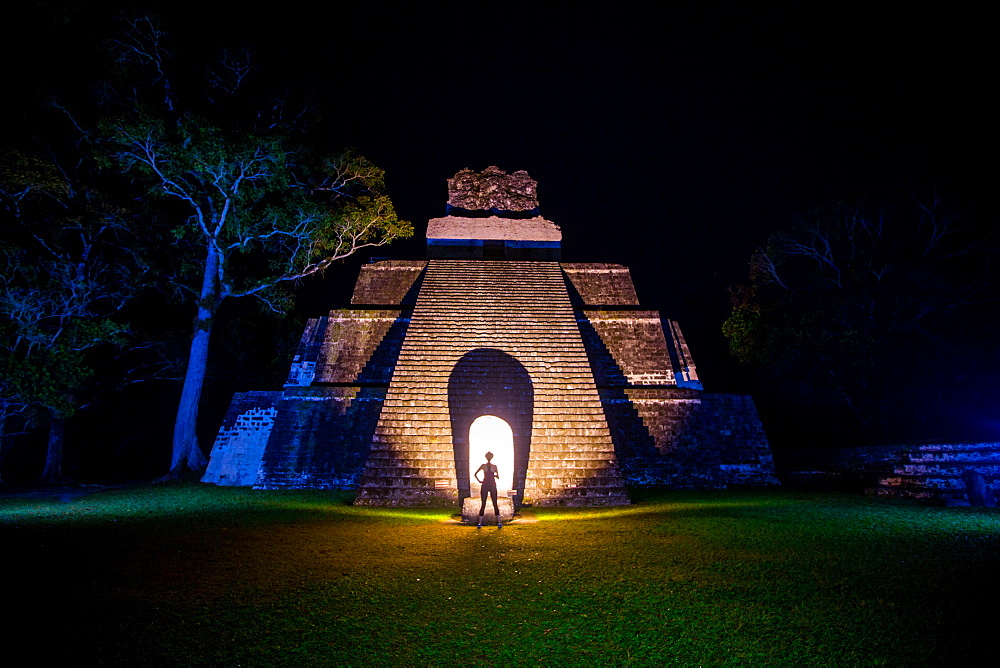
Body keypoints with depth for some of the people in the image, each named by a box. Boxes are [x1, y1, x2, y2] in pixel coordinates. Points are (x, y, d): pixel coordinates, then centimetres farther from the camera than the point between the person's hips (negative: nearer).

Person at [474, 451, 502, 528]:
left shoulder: (483, 465, -3)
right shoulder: (494, 466, -3)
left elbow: (475, 474, -5)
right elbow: (498, 477, -1)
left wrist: (479, 481, 3)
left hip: (485, 485, 0)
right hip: (493, 486, 0)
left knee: (483, 505, 5)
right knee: (495, 504, 7)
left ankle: (480, 523, 0)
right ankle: (499, 523, 3)